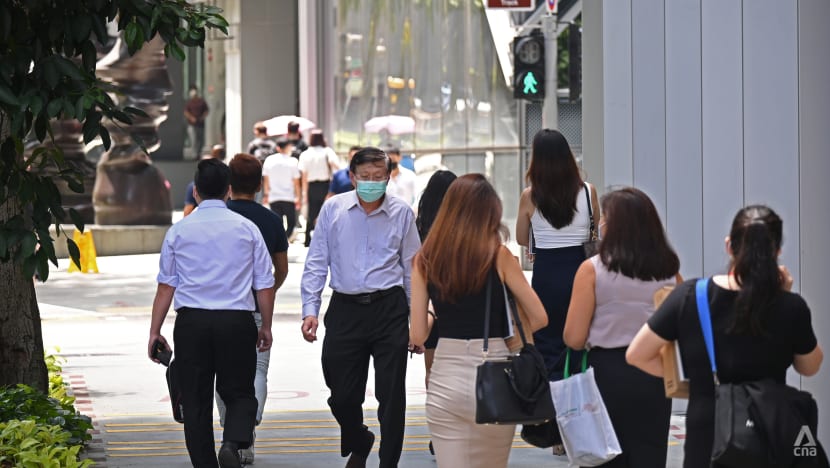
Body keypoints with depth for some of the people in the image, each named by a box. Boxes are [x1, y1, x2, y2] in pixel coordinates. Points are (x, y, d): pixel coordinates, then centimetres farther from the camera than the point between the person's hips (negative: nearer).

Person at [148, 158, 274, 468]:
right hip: (237, 321, 0)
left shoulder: (179, 231, 3)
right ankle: (233, 443, -17)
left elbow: (166, 285, 2)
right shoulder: (247, 229, 3)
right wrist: (266, 326, 16)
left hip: (191, 322, 0)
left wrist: (155, 331, 7)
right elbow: (265, 283, 4)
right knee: (239, 393, 10)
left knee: (195, 401, 9)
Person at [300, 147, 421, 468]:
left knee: (391, 396, -1)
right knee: (342, 396, 7)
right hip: (345, 310, 1)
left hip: (389, 310, -1)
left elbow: (412, 269, 9)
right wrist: (310, 309, -2)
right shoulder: (333, 209, 3)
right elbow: (316, 263, 6)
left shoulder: (401, 213, 3)